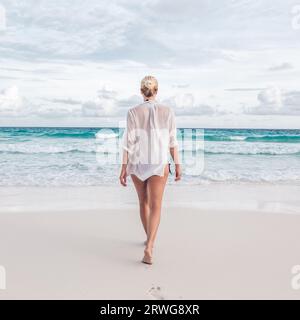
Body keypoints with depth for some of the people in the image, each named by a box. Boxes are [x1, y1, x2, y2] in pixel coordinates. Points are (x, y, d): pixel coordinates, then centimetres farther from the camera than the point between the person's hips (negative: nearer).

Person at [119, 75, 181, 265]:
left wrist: (124, 168, -4)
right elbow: (172, 142, -3)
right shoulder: (168, 112, -4)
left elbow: (129, 142, -8)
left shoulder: (133, 112, -6)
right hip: (159, 165, -1)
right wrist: (178, 165, 4)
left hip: (137, 164, 2)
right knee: (156, 206, -1)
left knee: (144, 201, 21)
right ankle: (149, 248, -17)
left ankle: (150, 239, 36)